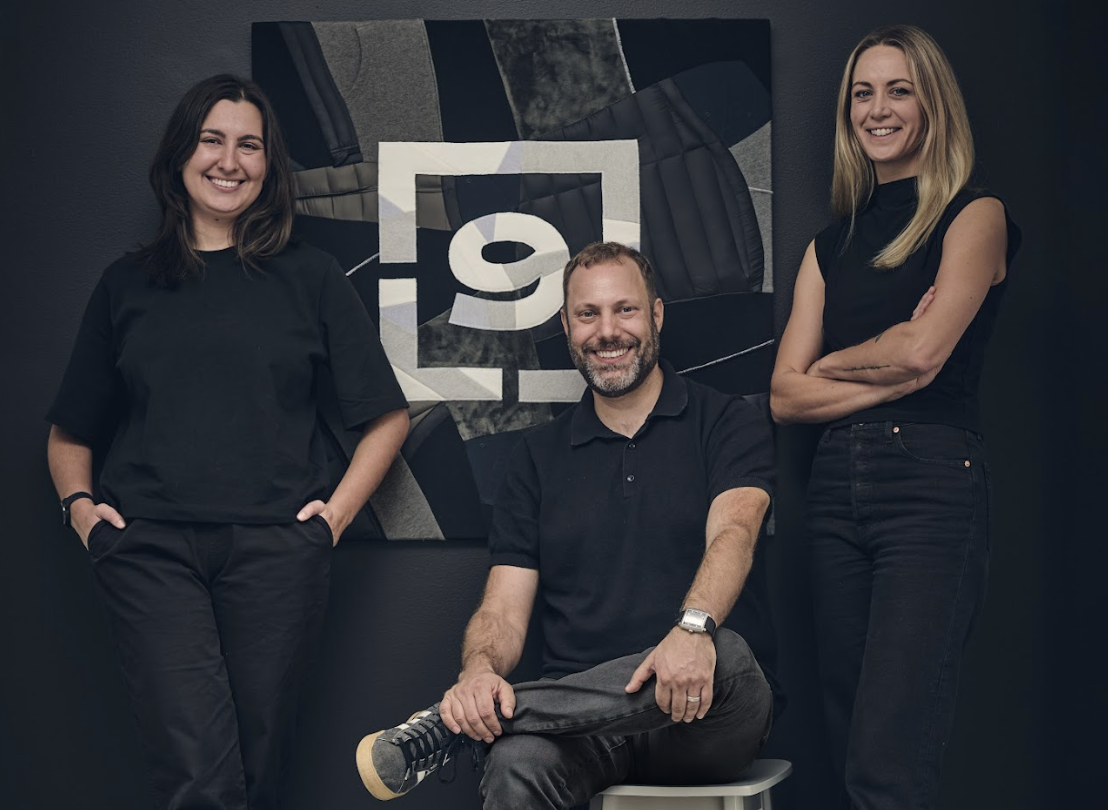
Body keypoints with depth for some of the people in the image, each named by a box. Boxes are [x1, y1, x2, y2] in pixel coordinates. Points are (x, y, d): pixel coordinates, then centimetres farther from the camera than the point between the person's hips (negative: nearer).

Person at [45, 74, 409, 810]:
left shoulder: (310, 276, 12)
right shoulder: (128, 283, 16)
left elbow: (388, 416, 13)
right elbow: (70, 431, 21)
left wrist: (338, 512, 2)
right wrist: (78, 502, 3)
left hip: (274, 547, 0)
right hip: (149, 546, 0)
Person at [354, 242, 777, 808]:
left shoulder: (727, 423, 8)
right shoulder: (538, 457, 16)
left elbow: (733, 534, -12)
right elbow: (504, 607, 8)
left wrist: (694, 628, -34)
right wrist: (480, 671, -17)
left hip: (706, 723, 1)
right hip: (579, 717, -1)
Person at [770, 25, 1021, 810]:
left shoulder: (975, 216, 3)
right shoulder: (832, 246, 18)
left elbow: (923, 348, -12)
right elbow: (785, 396, 8)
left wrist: (831, 364, 5)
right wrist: (888, 375, -5)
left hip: (932, 484, -6)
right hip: (839, 488, 6)